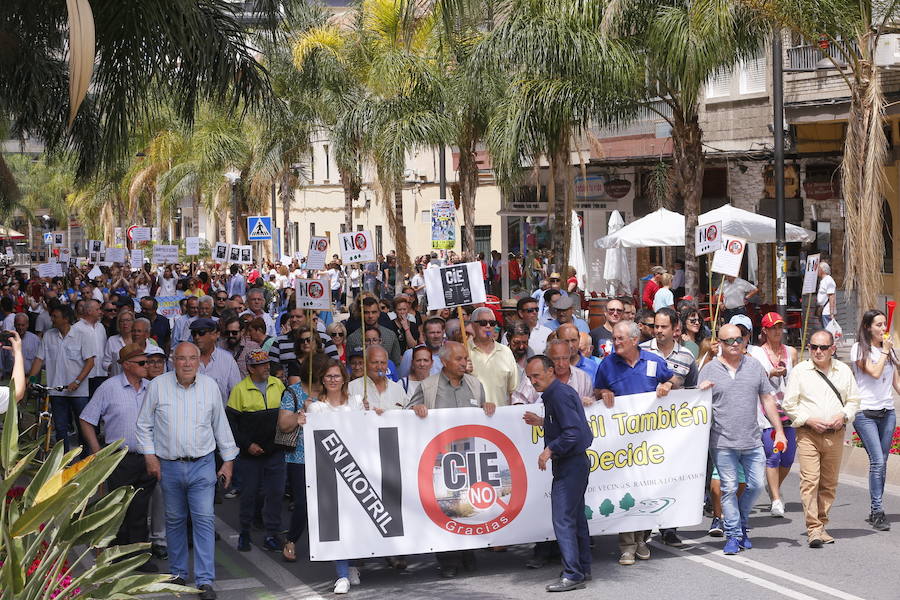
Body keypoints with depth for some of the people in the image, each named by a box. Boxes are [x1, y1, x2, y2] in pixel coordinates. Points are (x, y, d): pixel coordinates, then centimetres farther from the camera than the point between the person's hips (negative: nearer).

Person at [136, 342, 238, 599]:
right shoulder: (158, 385, -2)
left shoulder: (210, 386, 2)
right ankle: (178, 573, 26)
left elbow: (221, 425, 10)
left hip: (202, 464, 0)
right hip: (169, 465, 0)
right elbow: (144, 425, 4)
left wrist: (228, 460, 10)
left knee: (204, 520, -7)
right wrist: (150, 456, -3)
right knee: (174, 520, 11)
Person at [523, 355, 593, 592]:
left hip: (569, 466, -11)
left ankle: (572, 575, -10)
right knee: (576, 517, 16)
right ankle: (583, 568, 24)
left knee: (562, 520, -10)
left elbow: (573, 432, -24)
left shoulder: (558, 395, -17)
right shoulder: (563, 391, 14)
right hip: (577, 463, 11)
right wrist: (542, 422, 23)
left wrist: (550, 450, -18)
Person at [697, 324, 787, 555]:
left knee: (756, 484, 4)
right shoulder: (709, 370, 1)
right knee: (729, 488, -2)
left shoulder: (754, 366, 8)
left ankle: (741, 525, 25)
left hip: (752, 441, 3)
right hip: (723, 442, -3)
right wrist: (702, 392, -18)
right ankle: (733, 535, 6)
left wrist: (779, 430, 9)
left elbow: (767, 399, 13)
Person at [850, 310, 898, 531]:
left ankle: (875, 511, 9)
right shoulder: (859, 349, -2)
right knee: (877, 461, -15)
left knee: (881, 463, 4)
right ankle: (878, 512, -14)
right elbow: (874, 372, -14)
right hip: (865, 412, -5)